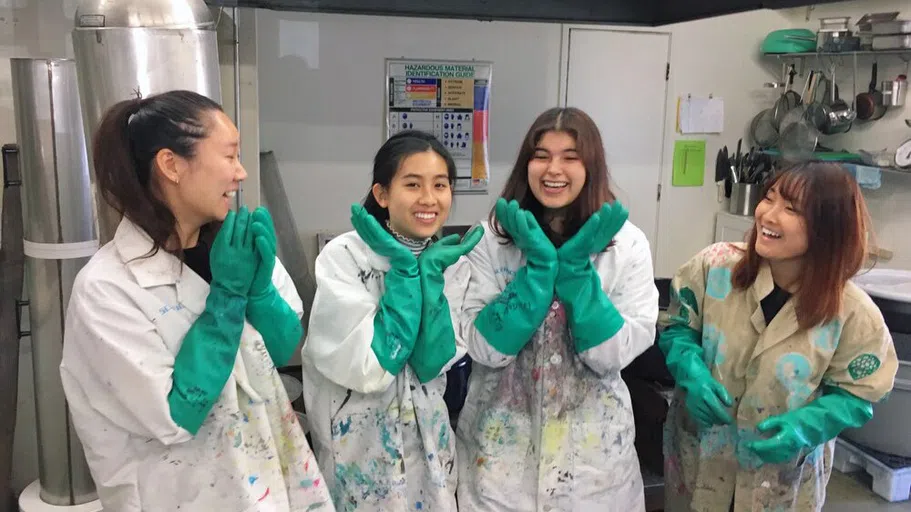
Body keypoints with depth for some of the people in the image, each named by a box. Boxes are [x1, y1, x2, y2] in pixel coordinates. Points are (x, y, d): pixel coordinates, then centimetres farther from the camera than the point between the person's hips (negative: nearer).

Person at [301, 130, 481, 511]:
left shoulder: (451, 261, -2)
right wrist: (405, 269, -23)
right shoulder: (344, 256, -16)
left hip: (426, 439, 4)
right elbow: (370, 369, -23)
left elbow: (432, 363, -12)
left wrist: (430, 272, -20)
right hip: (358, 442, -4)